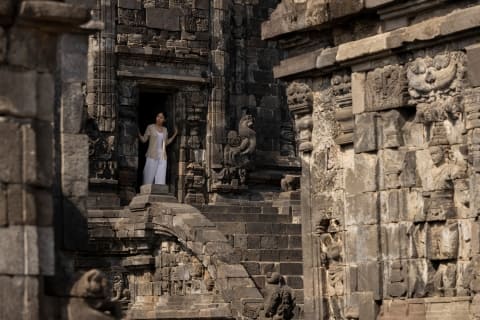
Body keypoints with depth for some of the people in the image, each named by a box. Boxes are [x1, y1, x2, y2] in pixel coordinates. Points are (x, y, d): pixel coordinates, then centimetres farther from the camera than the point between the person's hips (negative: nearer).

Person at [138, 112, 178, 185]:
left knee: (160, 180, -4)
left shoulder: (165, 129, 13)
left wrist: (175, 134, 16)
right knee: (149, 177, -7)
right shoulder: (150, 127, 1)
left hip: (162, 157, 4)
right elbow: (144, 140, 1)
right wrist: (138, 134, -17)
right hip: (152, 156, -4)